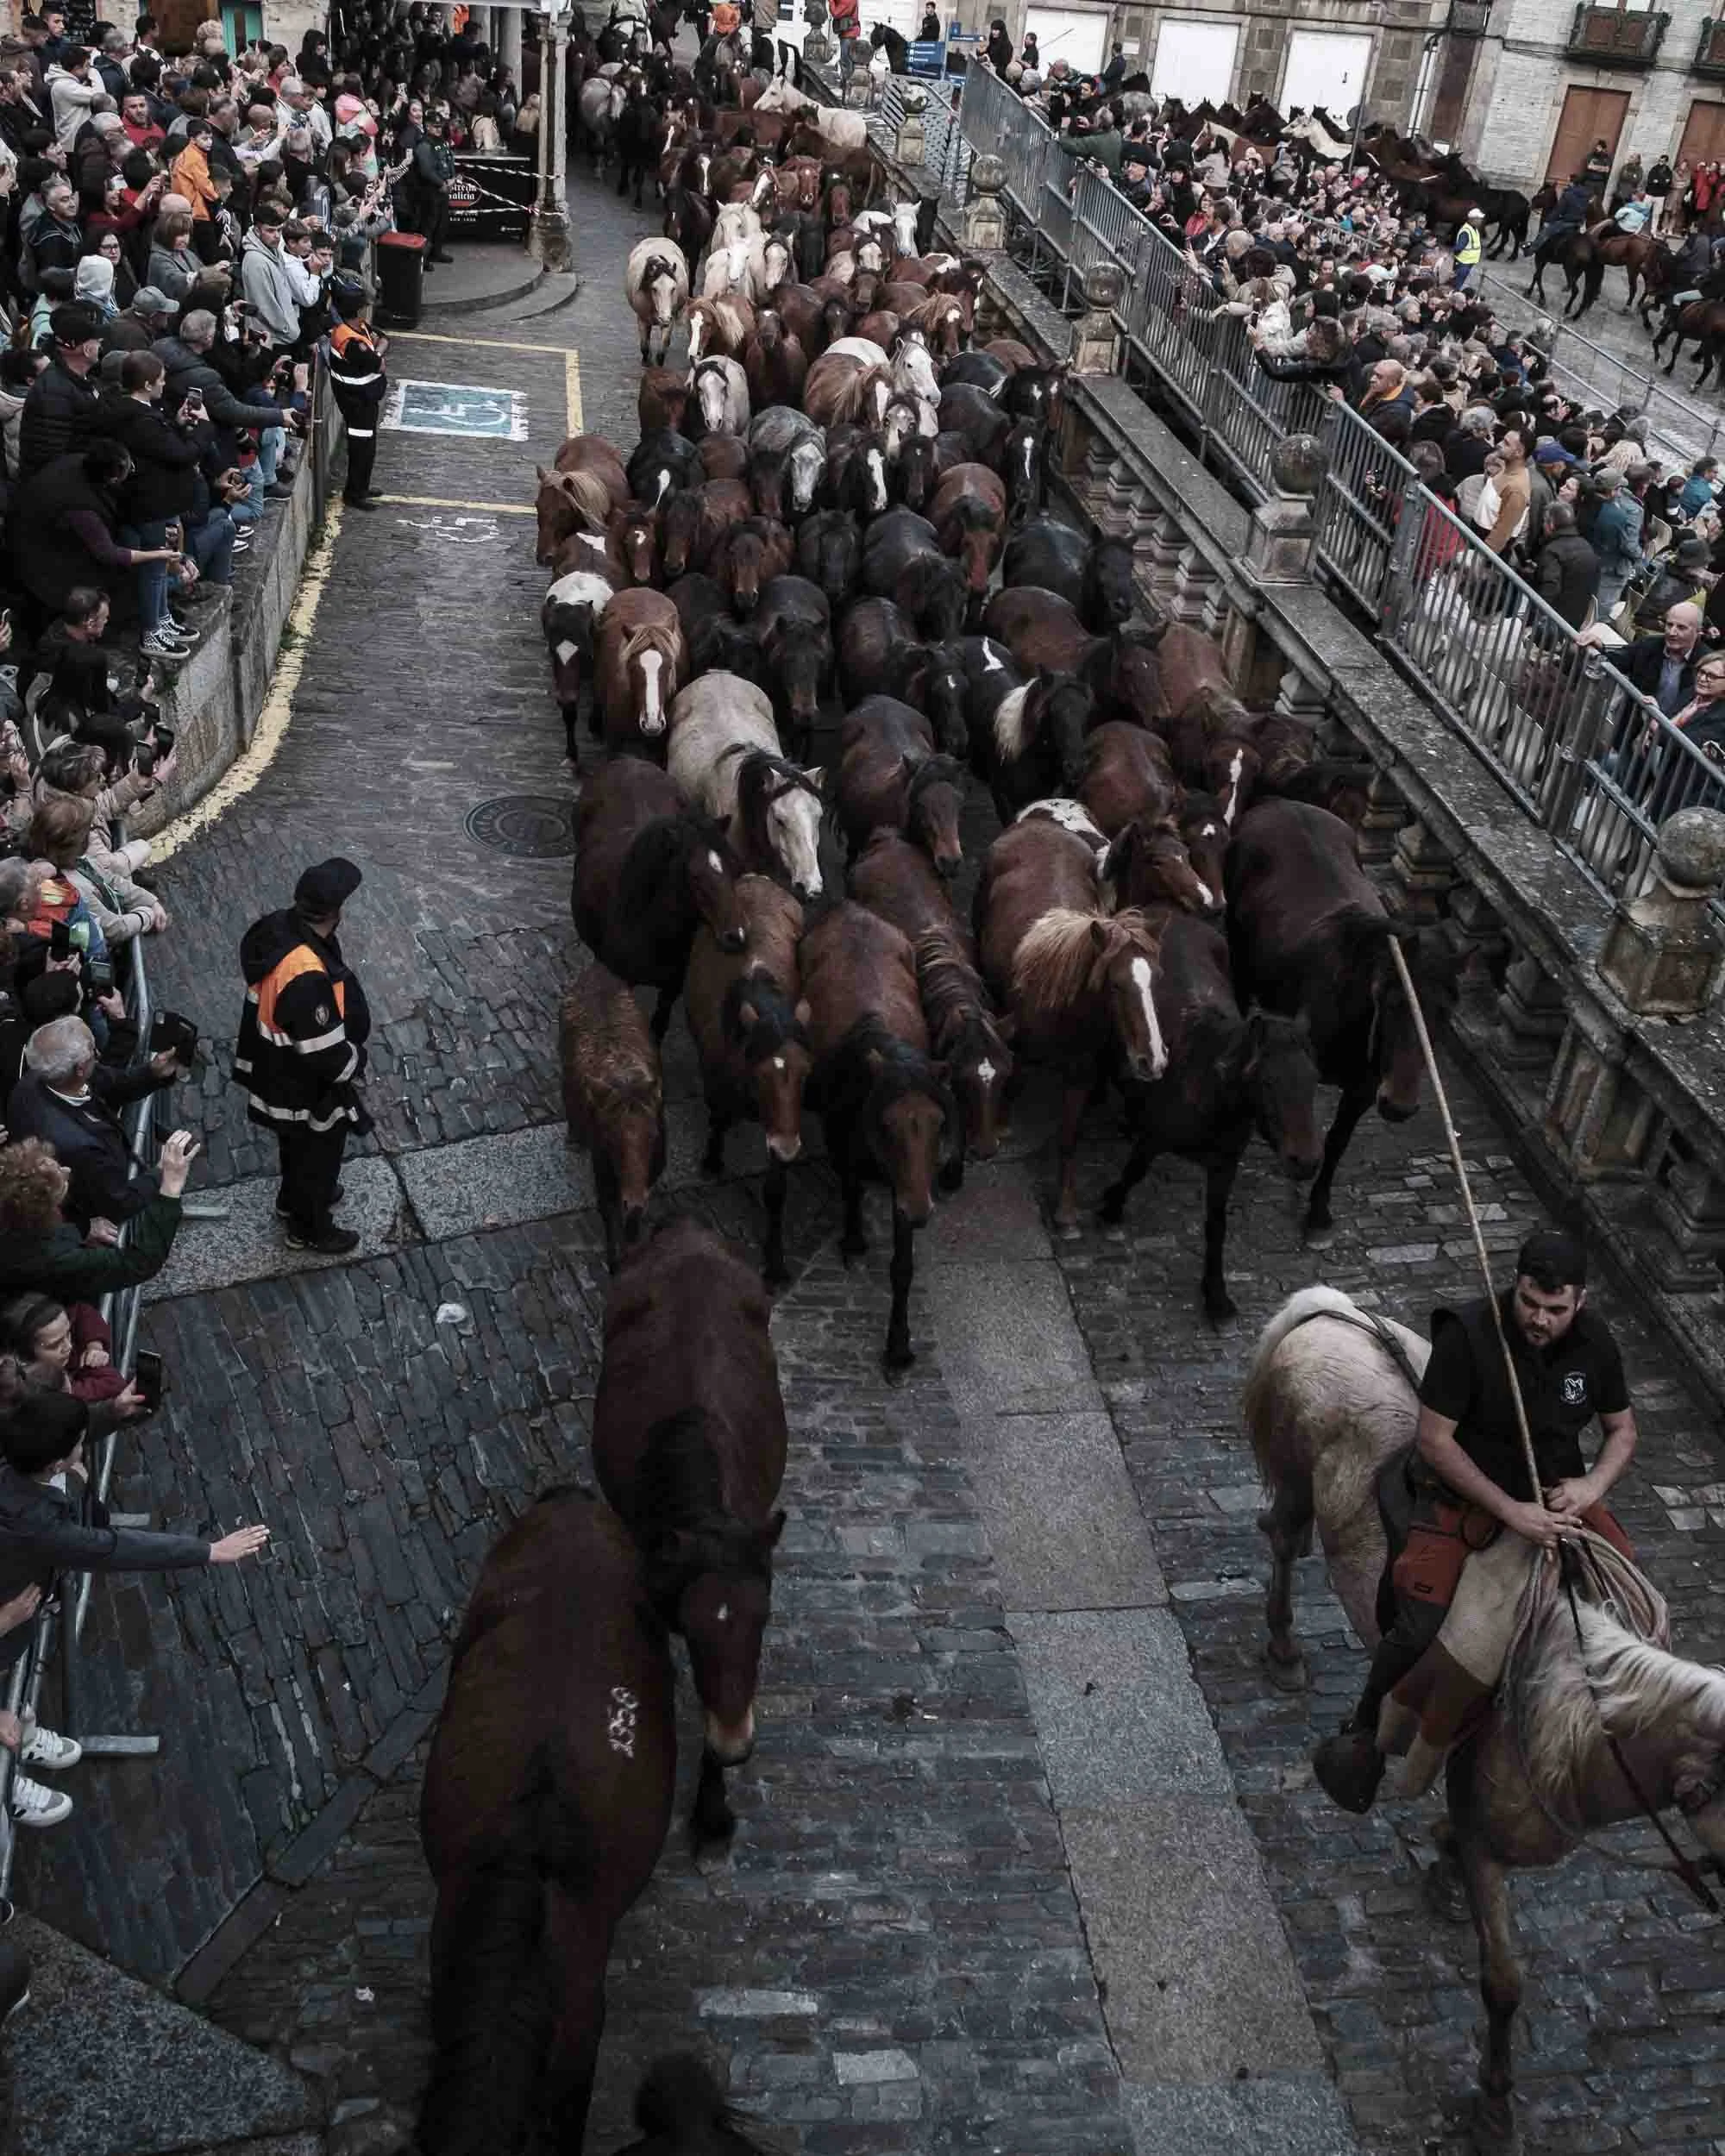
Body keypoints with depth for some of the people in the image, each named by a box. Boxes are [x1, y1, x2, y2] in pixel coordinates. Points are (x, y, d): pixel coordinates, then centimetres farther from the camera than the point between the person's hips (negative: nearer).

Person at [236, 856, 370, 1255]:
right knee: (317, 1155, 20)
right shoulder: (306, 978, -42)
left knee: (297, 1146, 34)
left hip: (278, 1072, 8)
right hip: (306, 1089, -8)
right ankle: (308, 1228, 43)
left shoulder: (278, 928, -14)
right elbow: (327, 1055, -32)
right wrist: (356, 1059, -11)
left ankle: (294, 1198, 59)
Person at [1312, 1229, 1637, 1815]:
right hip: (1466, 1494, -5)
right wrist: (1511, 1511, -28)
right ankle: (1363, 1734, 7)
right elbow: (1435, 1440, -23)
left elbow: (1622, 1430, 6)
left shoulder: (1594, 1341, -7)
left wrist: (1592, 1486, -15)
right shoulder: (1468, 1333, -24)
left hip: (1557, 1495, 5)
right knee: (1422, 1629, -19)